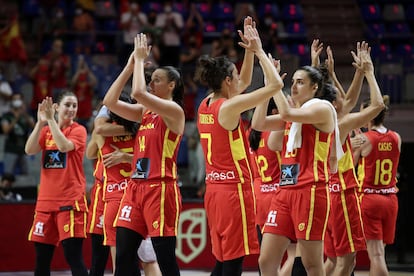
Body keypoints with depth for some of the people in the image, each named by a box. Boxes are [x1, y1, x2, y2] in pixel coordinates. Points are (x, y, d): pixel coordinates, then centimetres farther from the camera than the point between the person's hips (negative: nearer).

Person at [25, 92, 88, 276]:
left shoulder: (78, 130, -1)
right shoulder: (46, 130, 12)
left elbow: (64, 146, -20)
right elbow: (29, 150, -5)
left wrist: (51, 120, -17)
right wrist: (41, 122, -13)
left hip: (70, 199, -5)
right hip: (46, 199, 5)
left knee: (73, 255, -12)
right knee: (41, 257, 8)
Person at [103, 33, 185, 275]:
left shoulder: (174, 110, -8)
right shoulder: (146, 112, 15)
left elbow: (138, 93, -22)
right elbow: (110, 101, 8)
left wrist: (140, 59, -10)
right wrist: (130, 66, 6)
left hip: (161, 189, -8)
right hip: (137, 186, 8)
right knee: (123, 255, 4)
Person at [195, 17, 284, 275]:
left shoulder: (206, 105, 9)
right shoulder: (229, 107, -15)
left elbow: (245, 82, 25)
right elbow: (276, 84, -16)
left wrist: (250, 51, 17)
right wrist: (258, 50, -6)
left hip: (214, 190, 9)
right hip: (235, 189, -9)